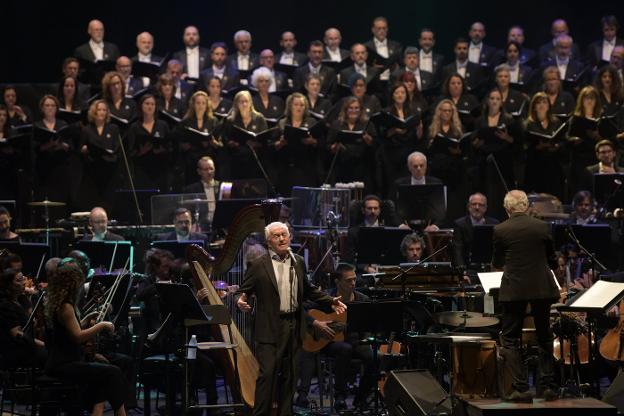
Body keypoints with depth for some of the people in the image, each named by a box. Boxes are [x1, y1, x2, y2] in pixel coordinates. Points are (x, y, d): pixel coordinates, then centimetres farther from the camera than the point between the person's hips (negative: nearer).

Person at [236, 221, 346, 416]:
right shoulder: (259, 265, -2)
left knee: (289, 376, 9)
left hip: (293, 326, 5)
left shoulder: (298, 263, 13)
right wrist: (241, 300, -23)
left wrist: (330, 301, 13)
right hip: (270, 328, -5)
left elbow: (308, 290, 22)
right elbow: (244, 291, -1)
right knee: (267, 373, -11)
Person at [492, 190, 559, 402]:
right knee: (544, 337, 16)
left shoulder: (500, 230, -7)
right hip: (542, 288, 3)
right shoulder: (542, 227, -2)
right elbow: (551, 259, 8)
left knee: (510, 341, 5)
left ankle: (521, 388, -4)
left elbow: (497, 263, 6)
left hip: (514, 289, -2)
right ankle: (547, 386, 14)